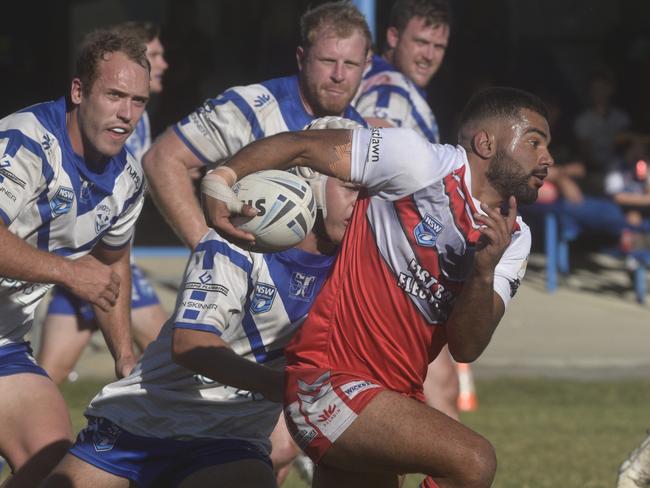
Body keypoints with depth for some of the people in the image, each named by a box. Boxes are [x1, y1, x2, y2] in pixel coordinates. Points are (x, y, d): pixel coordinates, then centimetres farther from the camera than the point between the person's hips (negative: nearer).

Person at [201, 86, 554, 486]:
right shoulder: (422, 163, -12)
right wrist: (221, 179, -23)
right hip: (325, 381, -9)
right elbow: (301, 147, -8)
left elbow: (466, 348, -3)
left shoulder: (514, 239, 8)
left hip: (393, 399, 9)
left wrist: (484, 271, -19)